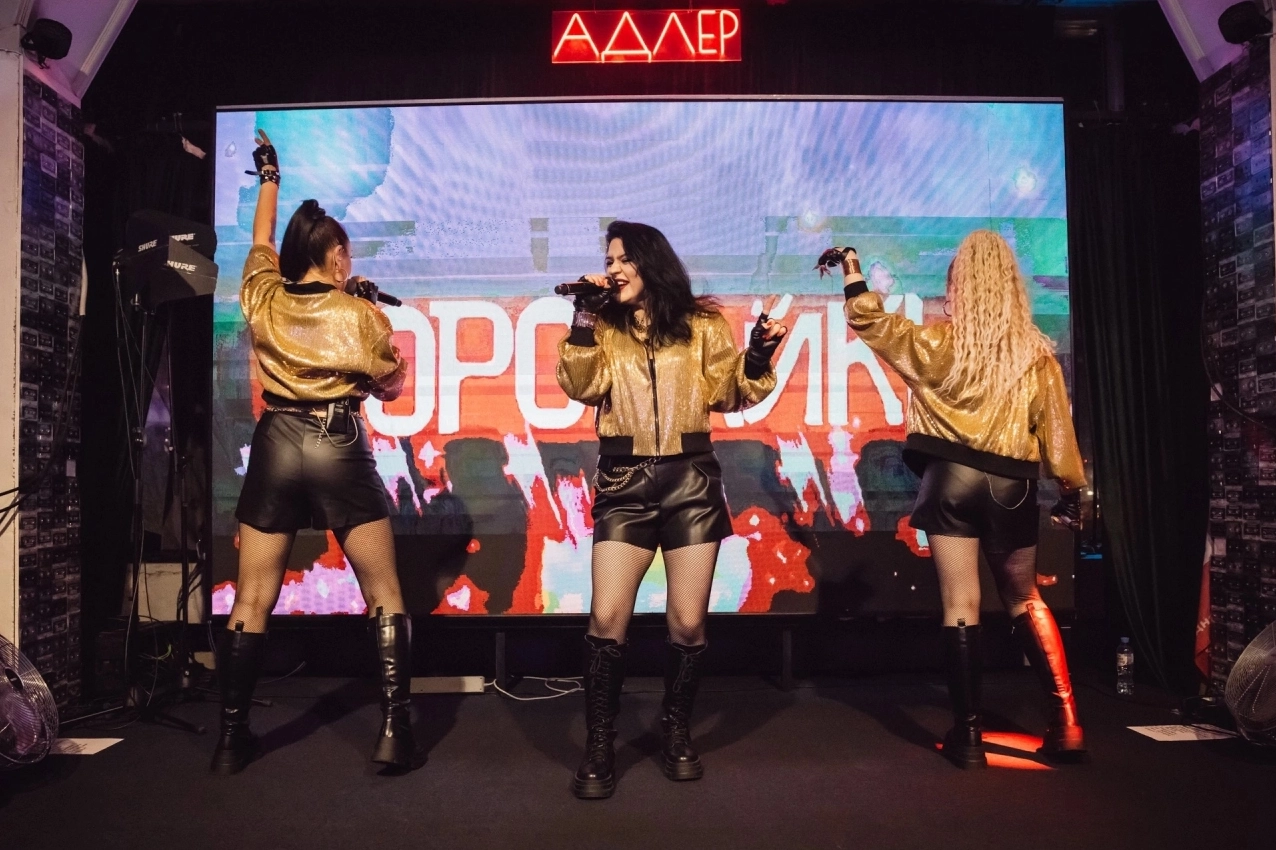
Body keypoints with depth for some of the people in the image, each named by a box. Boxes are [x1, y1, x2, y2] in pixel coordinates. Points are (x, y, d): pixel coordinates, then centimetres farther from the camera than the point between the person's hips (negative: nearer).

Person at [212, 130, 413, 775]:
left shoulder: (263, 299, 6)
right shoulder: (359, 315, -3)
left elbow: (262, 238, 26)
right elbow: (390, 386, 8)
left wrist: (269, 177, 42)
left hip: (276, 445, 3)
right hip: (340, 448, -3)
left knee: (252, 600, 11)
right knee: (384, 594, 5)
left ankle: (232, 735, 16)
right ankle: (394, 730, 1)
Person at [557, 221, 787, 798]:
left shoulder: (701, 324, 8)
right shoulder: (605, 328, 11)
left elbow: (731, 393, 5)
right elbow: (580, 387, -4)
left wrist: (758, 356, -11)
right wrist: (585, 319, -9)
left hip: (691, 480, -1)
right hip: (624, 483, 1)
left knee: (687, 622, 2)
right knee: (607, 619, -6)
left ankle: (676, 732, 26)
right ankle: (599, 747, 11)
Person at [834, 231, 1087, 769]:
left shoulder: (938, 342, -4)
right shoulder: (1036, 351, 2)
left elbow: (873, 324, 3)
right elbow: (1055, 424, 5)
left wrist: (854, 275, 17)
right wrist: (1071, 488, 13)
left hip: (952, 478, -2)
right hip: (1012, 485, 3)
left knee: (960, 604, 1)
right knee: (1024, 601, 18)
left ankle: (968, 733, 5)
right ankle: (1066, 719, 15)